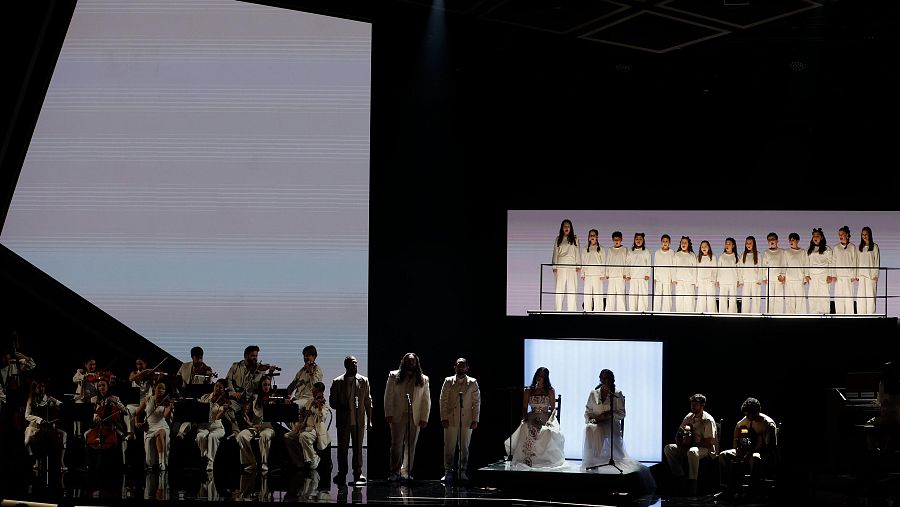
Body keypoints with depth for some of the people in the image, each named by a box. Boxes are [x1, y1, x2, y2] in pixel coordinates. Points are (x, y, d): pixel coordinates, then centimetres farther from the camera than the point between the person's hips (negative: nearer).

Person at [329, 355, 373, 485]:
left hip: (359, 421, 1)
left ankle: (358, 473, 11)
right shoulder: (337, 382, 1)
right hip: (343, 421, -1)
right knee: (342, 448, 3)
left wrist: (369, 420, 6)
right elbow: (332, 401, 3)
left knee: (358, 448, 3)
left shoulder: (363, 381, 5)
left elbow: (368, 402, 8)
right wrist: (342, 408, -17)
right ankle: (341, 473, 12)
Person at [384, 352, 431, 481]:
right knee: (397, 444, -4)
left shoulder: (423, 379, 11)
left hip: (415, 417, 2)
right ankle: (395, 472, -1)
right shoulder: (394, 376, 7)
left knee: (411, 446, 3)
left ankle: (407, 472, 10)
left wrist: (424, 418, 0)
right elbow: (388, 396, 3)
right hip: (398, 416, -2)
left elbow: (426, 400, 8)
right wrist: (388, 414, -6)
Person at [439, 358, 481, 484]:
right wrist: (444, 418, -4)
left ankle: (462, 472, 11)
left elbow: (476, 402, 4)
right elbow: (443, 400, 4)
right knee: (449, 447, 1)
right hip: (450, 420, 0)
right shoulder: (448, 381, 6)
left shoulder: (473, 383, 6)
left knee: (464, 448, 4)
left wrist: (475, 420, -2)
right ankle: (448, 472, 7)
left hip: (467, 420, 0)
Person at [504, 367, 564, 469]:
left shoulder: (550, 391, 9)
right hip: (532, 418, 1)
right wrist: (526, 418, -6)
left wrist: (550, 420, -12)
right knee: (527, 431, -33)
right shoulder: (528, 391, 13)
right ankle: (527, 460, -36)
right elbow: (524, 408, 13)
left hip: (546, 418, -1)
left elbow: (553, 408, 5)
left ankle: (546, 459, -29)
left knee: (548, 432, -34)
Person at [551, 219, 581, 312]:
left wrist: (578, 265, 1)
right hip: (561, 266, 0)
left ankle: (571, 310, -5)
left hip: (572, 266, 0)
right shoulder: (558, 239, 13)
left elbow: (577, 252, 10)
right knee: (559, 287, -5)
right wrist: (554, 266, 2)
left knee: (572, 288, -5)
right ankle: (558, 309, -6)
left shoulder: (575, 239, 13)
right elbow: (555, 253, 11)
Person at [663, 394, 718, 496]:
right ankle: (680, 478, -17)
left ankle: (692, 484, -37)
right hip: (689, 447, 8)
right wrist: (681, 444, -6)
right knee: (668, 448, -11)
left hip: (707, 450, -8)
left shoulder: (708, 420, -14)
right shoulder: (689, 417, 7)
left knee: (692, 452, -41)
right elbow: (678, 433, 15)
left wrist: (690, 444, -18)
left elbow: (708, 443, -18)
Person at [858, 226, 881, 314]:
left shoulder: (874, 247, 1)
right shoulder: (860, 247, 14)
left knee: (870, 295, -6)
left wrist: (875, 275, -9)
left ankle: (870, 314, -4)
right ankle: (861, 314, 2)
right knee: (860, 295, -1)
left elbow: (877, 261, -2)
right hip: (861, 274, 4)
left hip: (871, 274, -4)